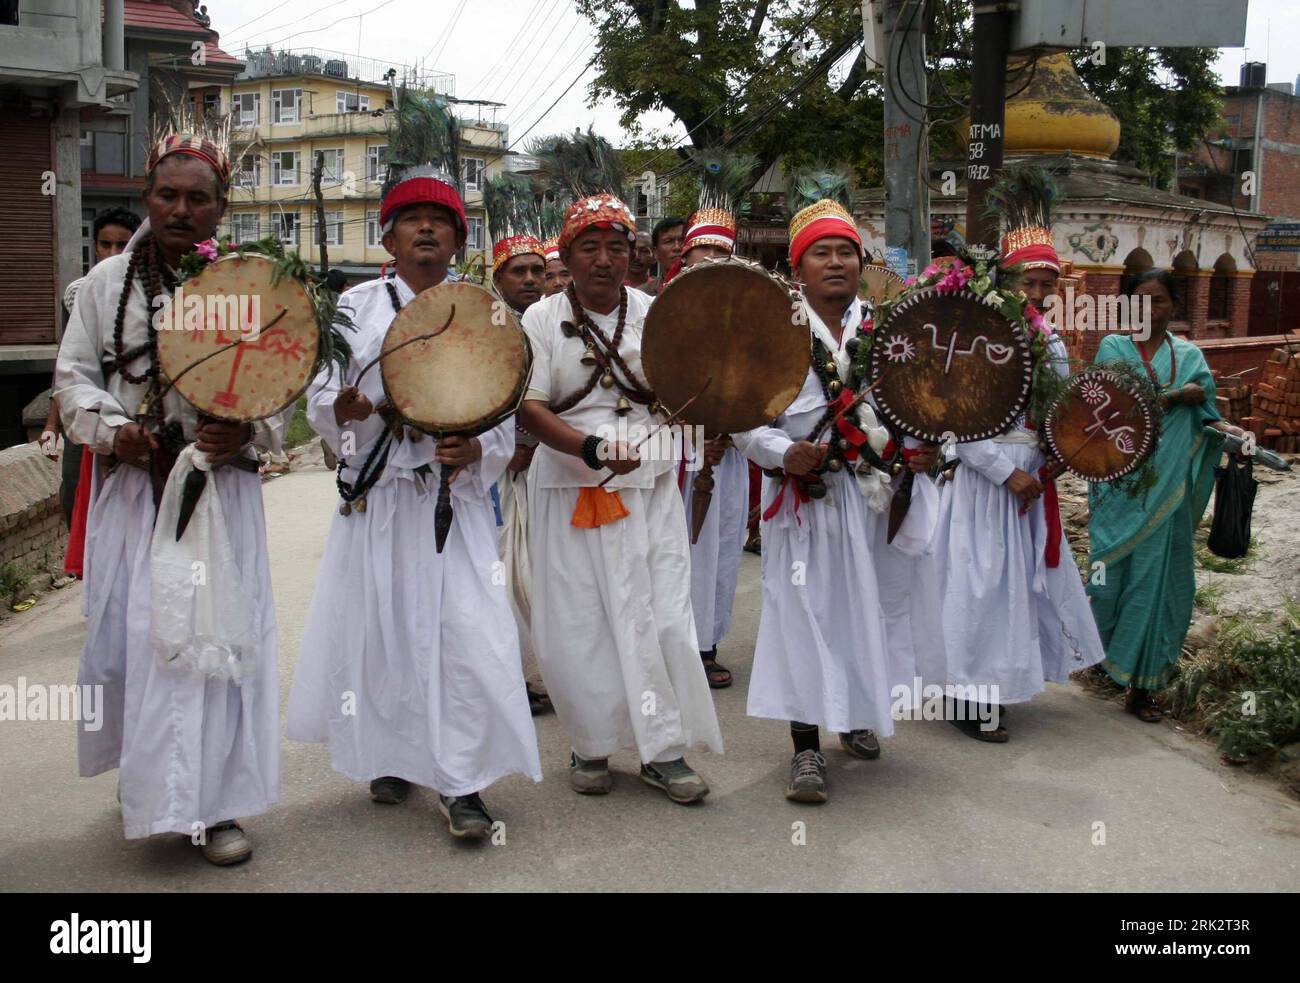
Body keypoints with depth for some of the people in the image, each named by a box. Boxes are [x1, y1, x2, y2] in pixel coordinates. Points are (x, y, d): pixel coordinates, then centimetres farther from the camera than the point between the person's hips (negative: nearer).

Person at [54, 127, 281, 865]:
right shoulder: (109, 281, 6)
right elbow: (74, 374, 8)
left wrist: (249, 433, -18)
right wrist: (110, 430, -11)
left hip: (221, 485, -2)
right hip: (131, 485, 2)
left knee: (219, 633, -2)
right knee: (130, 631, 6)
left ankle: (212, 802, 9)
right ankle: (146, 778, 28)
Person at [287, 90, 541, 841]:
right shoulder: (357, 305, 7)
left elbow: (505, 412, 6)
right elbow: (321, 398, 5)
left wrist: (477, 451, -15)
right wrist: (344, 409, -18)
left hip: (453, 501, -1)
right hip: (376, 498, 1)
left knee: (468, 634, -9)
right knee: (377, 629, 7)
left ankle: (462, 783, 5)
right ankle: (391, 758, 29)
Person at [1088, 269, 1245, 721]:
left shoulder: (1189, 355, 11)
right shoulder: (1113, 347, 4)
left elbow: (1201, 418, 9)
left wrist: (1224, 428, -12)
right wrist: (1176, 395, -9)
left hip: (1168, 488, 2)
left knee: (1159, 575, 1)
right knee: (1114, 571, 1)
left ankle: (1143, 682, 8)